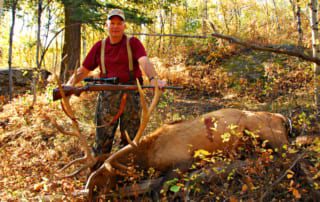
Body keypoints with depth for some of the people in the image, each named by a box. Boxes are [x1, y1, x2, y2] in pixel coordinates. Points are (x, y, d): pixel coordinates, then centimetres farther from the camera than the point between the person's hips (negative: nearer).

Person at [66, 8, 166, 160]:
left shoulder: (133, 43, 1)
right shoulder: (99, 46, 10)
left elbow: (144, 61, -17)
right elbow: (83, 70, 13)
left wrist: (154, 78, -36)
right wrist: (70, 83, -4)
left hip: (131, 95, -1)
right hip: (107, 96, 2)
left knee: (130, 139, 7)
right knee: (102, 138, 4)